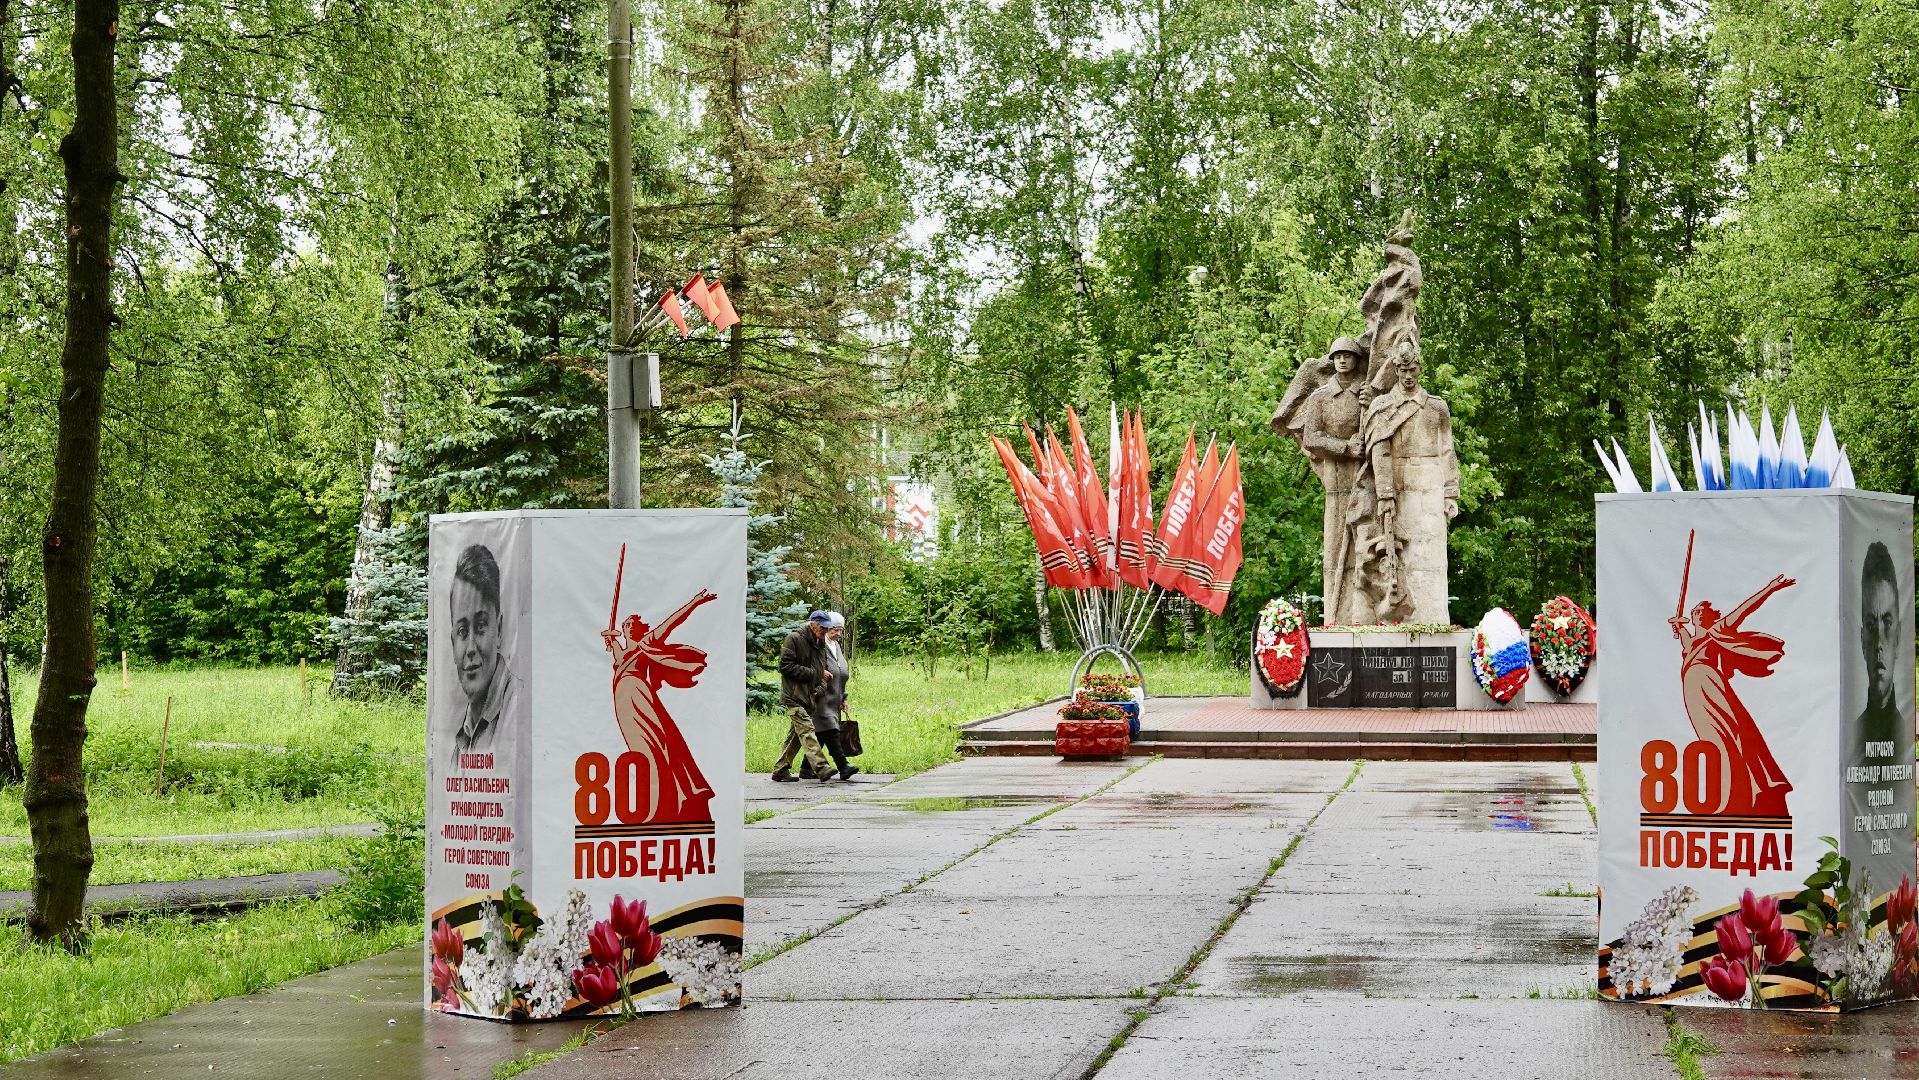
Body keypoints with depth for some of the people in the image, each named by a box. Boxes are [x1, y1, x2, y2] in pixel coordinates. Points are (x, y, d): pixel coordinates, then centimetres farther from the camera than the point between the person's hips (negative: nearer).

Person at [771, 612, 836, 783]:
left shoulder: (820, 642, 16)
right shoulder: (795, 639, -9)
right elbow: (785, 666, -14)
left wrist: (824, 673, 8)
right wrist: (812, 673, -14)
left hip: (808, 697, 9)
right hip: (794, 696, -9)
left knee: (796, 735, 10)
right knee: (806, 730, -18)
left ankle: (780, 770, 17)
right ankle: (821, 766, -28)